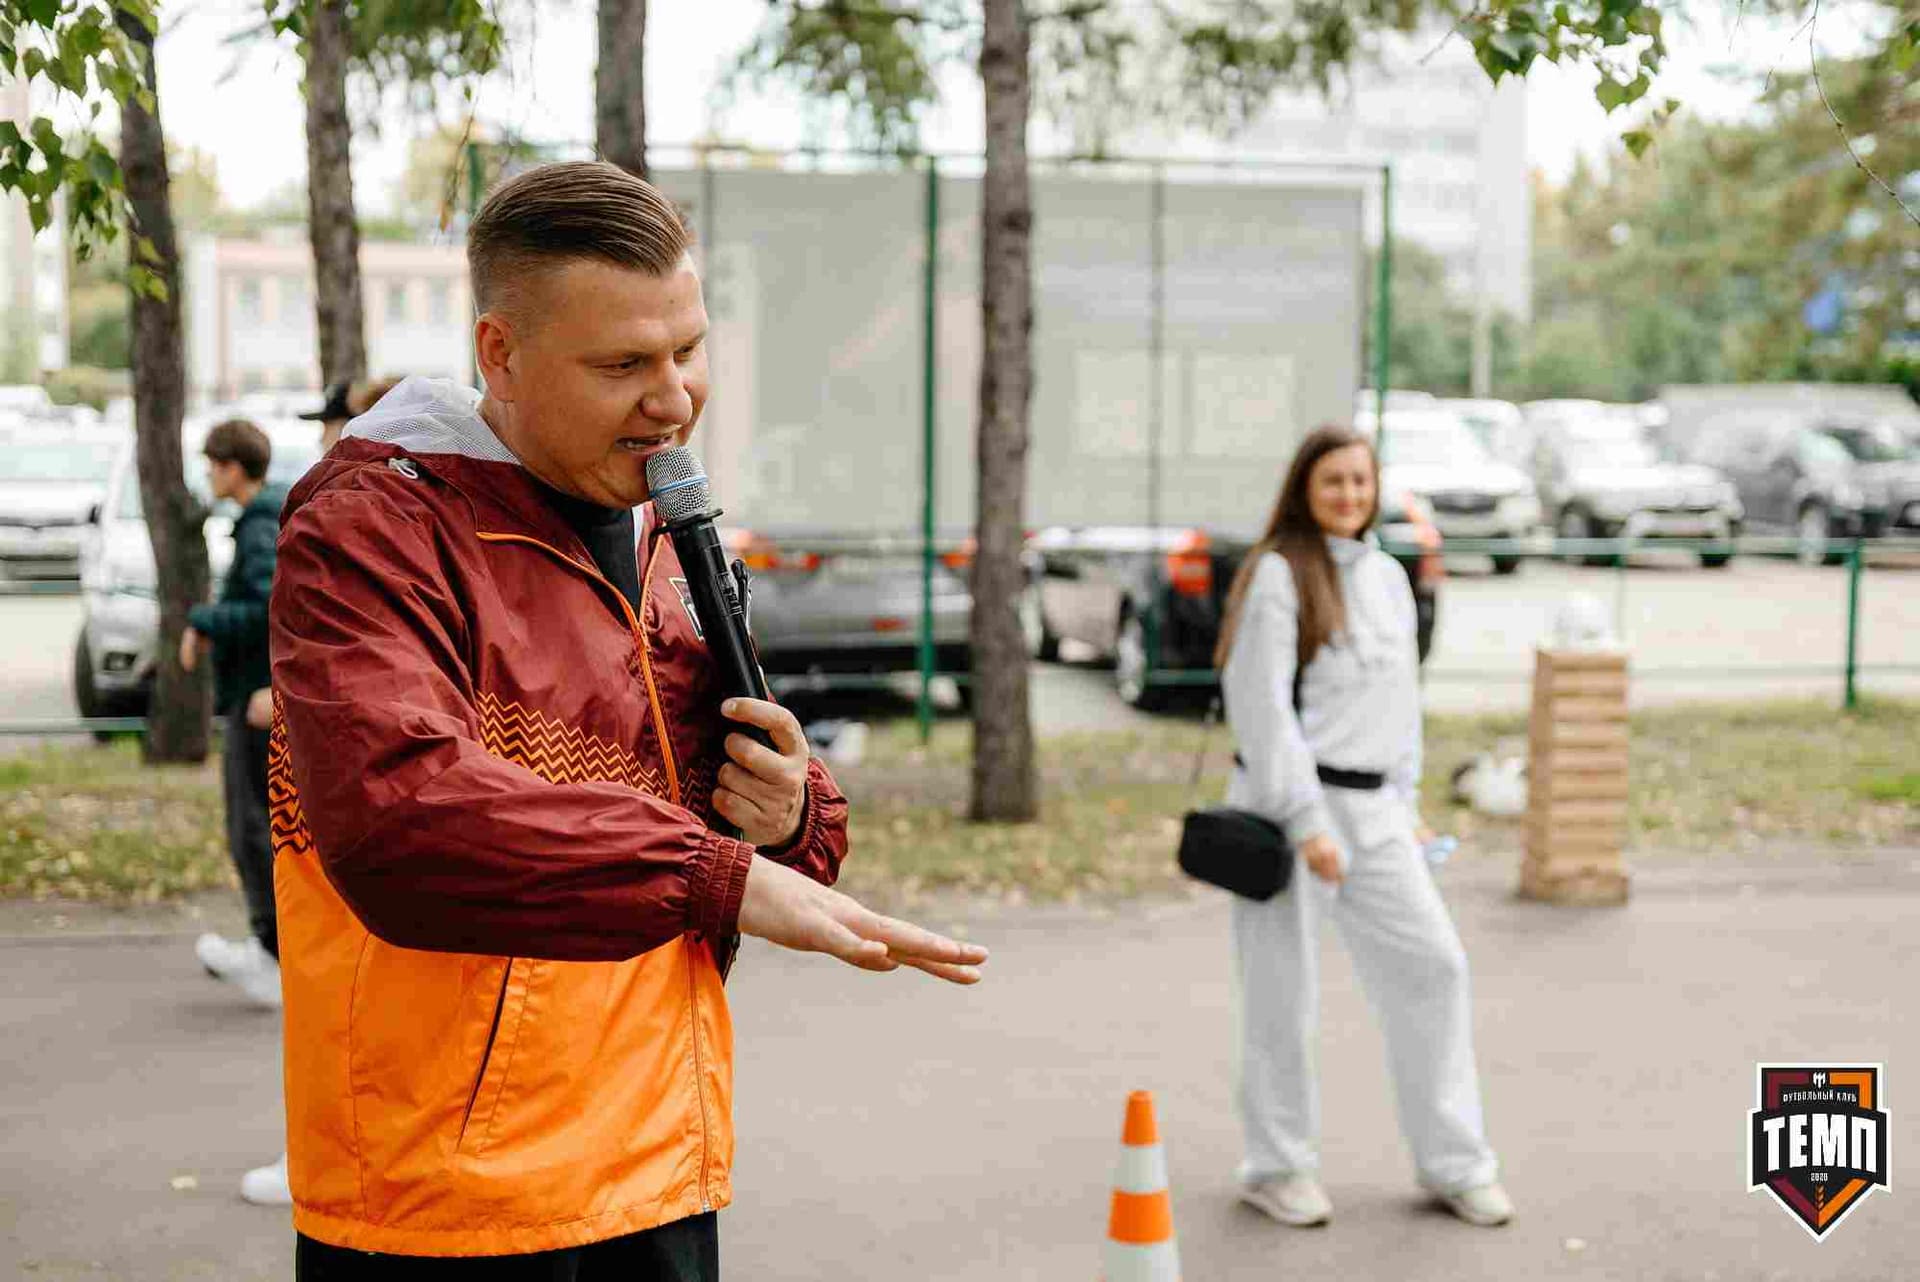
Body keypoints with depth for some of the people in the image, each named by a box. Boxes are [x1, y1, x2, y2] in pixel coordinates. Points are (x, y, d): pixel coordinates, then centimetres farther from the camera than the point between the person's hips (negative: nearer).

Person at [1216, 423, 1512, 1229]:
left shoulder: (1389, 578, 13)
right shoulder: (1277, 573, -8)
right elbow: (1261, 706, -13)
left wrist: (1405, 805, 12)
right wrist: (1306, 823, -16)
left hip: (1371, 808, 6)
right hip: (1285, 804, -6)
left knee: (1432, 966, 4)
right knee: (1282, 993, 2)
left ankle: (1453, 1164, 15)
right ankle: (1278, 1168, 18)